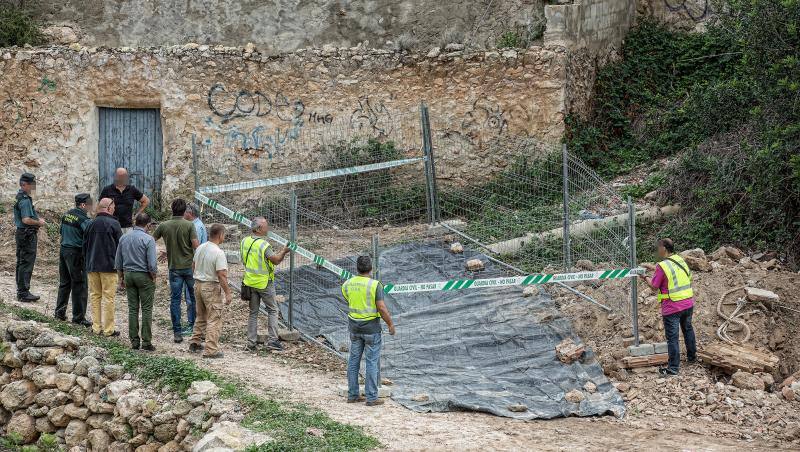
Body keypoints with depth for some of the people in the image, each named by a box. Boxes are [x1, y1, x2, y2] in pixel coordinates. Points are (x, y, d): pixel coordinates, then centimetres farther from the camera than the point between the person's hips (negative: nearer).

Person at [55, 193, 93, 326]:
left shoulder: (66, 215, 8)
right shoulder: (84, 220, -16)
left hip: (63, 250, 8)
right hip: (76, 253, -8)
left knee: (64, 283, 18)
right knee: (79, 285, 0)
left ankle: (60, 312, 24)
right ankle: (78, 317, 3)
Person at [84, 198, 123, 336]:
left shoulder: (91, 224, 5)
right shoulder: (113, 224, -10)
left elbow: (85, 245, 11)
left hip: (92, 266, 5)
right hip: (109, 265, -5)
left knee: (95, 295, 11)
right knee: (108, 297, -1)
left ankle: (96, 327, 12)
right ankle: (108, 329, 0)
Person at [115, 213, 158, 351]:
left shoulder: (123, 238, 4)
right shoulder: (148, 239, -12)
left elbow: (118, 262, 10)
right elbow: (152, 264, -15)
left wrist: (121, 277, 19)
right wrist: (153, 277, 0)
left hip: (129, 275, 5)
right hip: (144, 276, -5)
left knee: (132, 309, 9)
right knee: (146, 309, 0)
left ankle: (134, 341, 10)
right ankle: (146, 342, -2)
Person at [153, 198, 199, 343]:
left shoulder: (164, 226, -2)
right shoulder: (189, 225, -9)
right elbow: (196, 245, -13)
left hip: (174, 267, 1)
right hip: (190, 266, -1)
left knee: (175, 300, 4)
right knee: (193, 296, 17)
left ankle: (177, 332, 2)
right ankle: (192, 324, 21)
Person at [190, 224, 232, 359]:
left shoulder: (200, 248, 4)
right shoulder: (218, 253, -20)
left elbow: (193, 266, 17)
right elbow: (222, 275, -22)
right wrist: (228, 293, -17)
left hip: (198, 284, 8)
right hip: (211, 287, -8)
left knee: (200, 316, 22)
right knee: (214, 320, -2)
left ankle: (195, 343, 29)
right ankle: (211, 350, -4)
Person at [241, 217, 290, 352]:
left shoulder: (244, 242, 0)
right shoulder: (263, 244, -22)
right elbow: (275, 260, -17)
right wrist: (284, 251, 0)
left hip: (250, 281, 6)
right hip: (264, 282, -6)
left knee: (253, 312, 13)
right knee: (272, 310, 8)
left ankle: (251, 342, 12)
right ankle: (272, 340, 4)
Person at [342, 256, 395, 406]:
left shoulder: (347, 284, -1)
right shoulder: (375, 285, -17)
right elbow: (382, 308, -18)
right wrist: (390, 324, -6)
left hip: (354, 326, 5)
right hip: (371, 327, -5)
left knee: (353, 360, 13)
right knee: (372, 362, 1)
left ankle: (352, 394, 18)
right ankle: (371, 398, 3)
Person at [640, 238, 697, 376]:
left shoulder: (662, 266, -18)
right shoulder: (681, 261, 3)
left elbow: (654, 286, -12)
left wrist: (645, 278, 6)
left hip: (672, 307, -7)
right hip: (688, 303, 7)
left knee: (672, 337, -1)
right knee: (688, 329, 26)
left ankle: (673, 368, 2)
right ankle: (692, 356, 40)